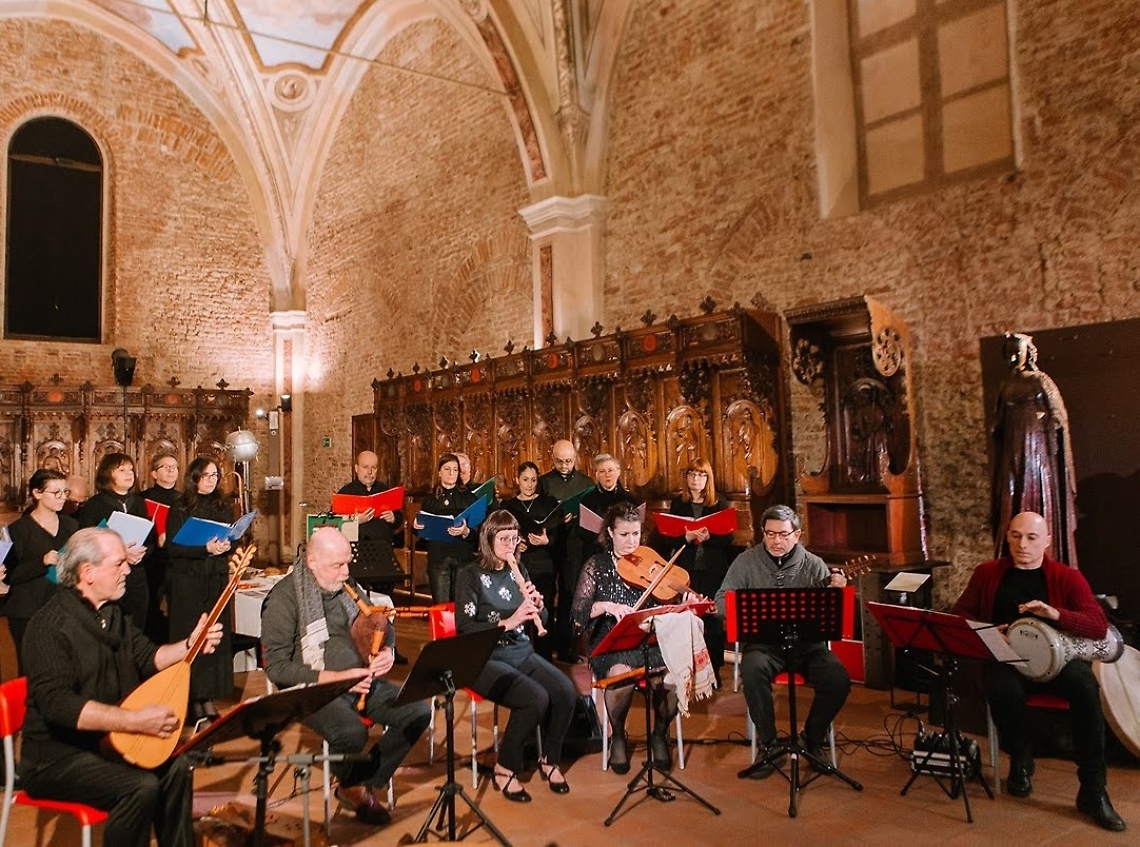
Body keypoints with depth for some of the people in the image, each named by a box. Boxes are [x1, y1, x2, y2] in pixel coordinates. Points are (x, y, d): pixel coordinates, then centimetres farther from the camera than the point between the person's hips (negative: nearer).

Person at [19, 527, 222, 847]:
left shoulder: (111, 614, 7)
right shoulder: (50, 625, -21)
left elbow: (148, 659, 13)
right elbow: (57, 704, -30)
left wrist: (190, 645, -7)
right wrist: (136, 720, -32)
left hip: (105, 742, 8)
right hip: (56, 757, -8)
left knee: (175, 766, -3)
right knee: (141, 787, -25)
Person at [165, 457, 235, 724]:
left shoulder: (223, 506, 10)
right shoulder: (180, 509, -2)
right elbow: (173, 547, -9)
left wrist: (226, 546, -9)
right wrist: (206, 548, -20)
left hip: (218, 579, 4)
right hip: (189, 581, -3)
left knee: (217, 638, 3)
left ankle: (209, 697, 11)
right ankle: (194, 699, 6)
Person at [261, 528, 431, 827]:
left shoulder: (348, 587, 7)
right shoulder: (285, 597, -11)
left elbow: (382, 626, 19)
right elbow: (277, 667, -16)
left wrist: (386, 651, -5)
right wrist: (336, 677, -22)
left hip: (360, 680, 6)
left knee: (419, 712, -12)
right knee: (353, 732, -34)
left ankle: (362, 783, 3)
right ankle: (350, 784, 3)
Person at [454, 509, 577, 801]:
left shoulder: (518, 570, 10)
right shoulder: (470, 575, -7)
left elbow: (541, 621, 13)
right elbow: (465, 629, -16)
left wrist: (537, 605, -10)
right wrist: (508, 622, -25)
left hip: (522, 652, 6)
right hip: (484, 659, -5)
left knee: (566, 692, -18)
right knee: (536, 698, -28)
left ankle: (550, 760, 7)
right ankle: (505, 770, -6)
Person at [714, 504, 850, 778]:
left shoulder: (813, 565, 4)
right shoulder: (746, 562, 3)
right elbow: (722, 601, 1)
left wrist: (836, 591, -21)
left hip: (807, 642, 1)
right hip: (763, 642, -1)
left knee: (839, 680, -23)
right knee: (752, 670, -33)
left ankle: (812, 740, 6)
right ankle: (768, 744, -11)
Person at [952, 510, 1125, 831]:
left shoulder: (1067, 577, 4)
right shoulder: (987, 573, 8)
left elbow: (1100, 627, -6)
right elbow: (959, 615, 11)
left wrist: (1055, 614, -24)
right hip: (1006, 657, 0)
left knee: (1085, 685, -34)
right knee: (1002, 691, -35)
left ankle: (1093, 790, -20)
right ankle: (1020, 759, -1)